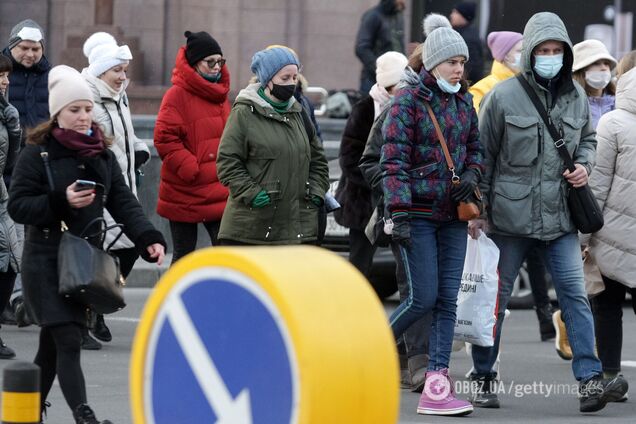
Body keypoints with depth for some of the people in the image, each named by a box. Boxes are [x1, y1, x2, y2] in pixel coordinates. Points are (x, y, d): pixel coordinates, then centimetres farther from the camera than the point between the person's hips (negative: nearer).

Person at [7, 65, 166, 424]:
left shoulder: (103, 155, 11)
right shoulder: (38, 154, -5)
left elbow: (122, 202, 5)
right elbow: (17, 206, -9)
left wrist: (148, 238, -10)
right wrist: (61, 201, -21)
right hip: (46, 262, -5)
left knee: (53, 344, 13)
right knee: (68, 340, -14)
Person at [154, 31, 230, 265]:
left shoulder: (220, 95, 13)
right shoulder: (177, 96, -9)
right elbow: (165, 140, -15)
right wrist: (191, 170, -18)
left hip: (219, 192, 6)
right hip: (185, 193, -6)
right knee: (184, 254, 5)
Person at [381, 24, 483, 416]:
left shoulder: (464, 101, 11)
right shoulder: (409, 100, -8)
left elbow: (475, 147, 21)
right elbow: (394, 161, -12)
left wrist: (471, 174, -2)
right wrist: (399, 215, -19)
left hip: (453, 214, 6)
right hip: (418, 214, -6)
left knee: (448, 299, 1)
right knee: (424, 298, -9)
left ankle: (437, 386, 2)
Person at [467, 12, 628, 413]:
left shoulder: (576, 97, 6)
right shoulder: (504, 96, -6)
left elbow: (587, 139, 23)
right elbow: (484, 155, -1)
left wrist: (584, 165, 0)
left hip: (560, 216, 3)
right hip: (511, 214, -3)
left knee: (575, 293, -7)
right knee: (496, 297, 6)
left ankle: (590, 380, -11)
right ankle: (483, 378, 19)